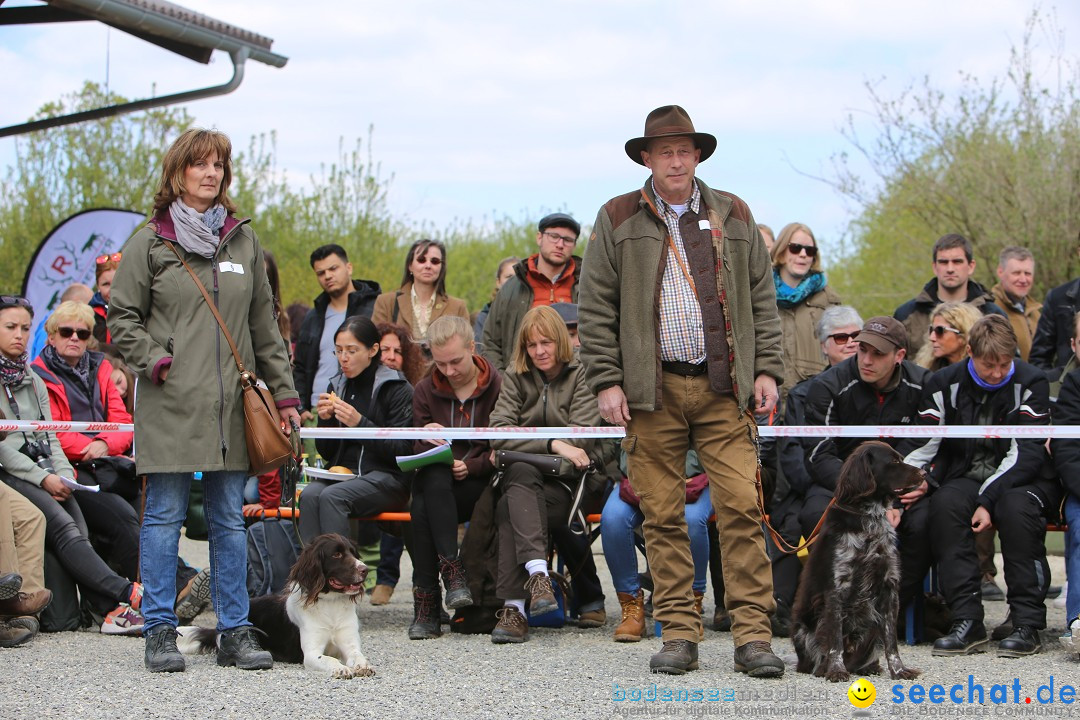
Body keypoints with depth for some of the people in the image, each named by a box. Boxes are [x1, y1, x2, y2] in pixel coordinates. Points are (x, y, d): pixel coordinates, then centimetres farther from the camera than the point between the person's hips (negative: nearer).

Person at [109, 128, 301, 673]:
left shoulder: (244, 241, 13)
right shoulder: (151, 241, 2)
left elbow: (264, 323, 16)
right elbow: (121, 316, 4)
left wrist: (283, 392, 13)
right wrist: (154, 361, -11)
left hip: (232, 403, 3)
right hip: (170, 403, -3)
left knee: (230, 519, 6)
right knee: (164, 517, 0)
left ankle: (234, 633, 10)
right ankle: (160, 634, 7)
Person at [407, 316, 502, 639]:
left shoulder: (499, 387, 1)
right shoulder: (425, 391, 13)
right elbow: (420, 450, 8)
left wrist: (470, 466, -18)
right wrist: (427, 440, -16)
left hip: (481, 484, -3)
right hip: (438, 482, 3)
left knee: (423, 503, -33)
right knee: (431, 480, -36)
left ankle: (426, 606, -33)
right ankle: (452, 570, -37)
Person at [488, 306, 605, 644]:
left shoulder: (581, 374, 4)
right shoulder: (515, 377, 13)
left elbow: (583, 437, -8)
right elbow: (498, 433, -4)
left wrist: (526, 443, -12)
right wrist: (553, 445, -18)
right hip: (525, 473, 2)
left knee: (509, 509, -32)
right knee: (520, 474, -37)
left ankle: (514, 606, -30)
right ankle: (537, 572, -55)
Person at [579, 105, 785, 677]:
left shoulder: (733, 217, 13)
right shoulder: (617, 220, 7)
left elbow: (762, 297, 14)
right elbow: (595, 308, 4)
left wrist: (767, 370, 5)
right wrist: (606, 381, -4)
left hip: (725, 388, 1)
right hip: (652, 390, -1)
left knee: (741, 507, -7)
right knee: (663, 516, 1)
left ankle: (753, 635, -5)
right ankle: (678, 634, 8)